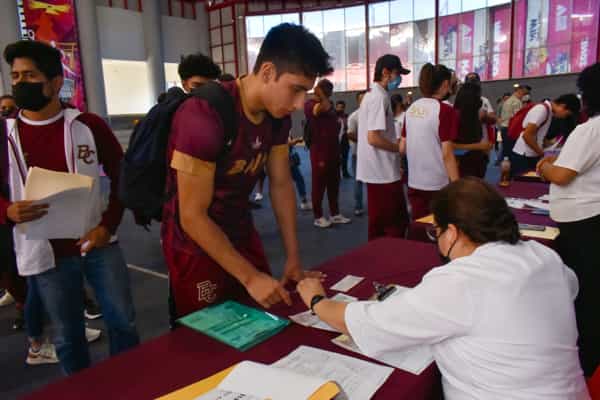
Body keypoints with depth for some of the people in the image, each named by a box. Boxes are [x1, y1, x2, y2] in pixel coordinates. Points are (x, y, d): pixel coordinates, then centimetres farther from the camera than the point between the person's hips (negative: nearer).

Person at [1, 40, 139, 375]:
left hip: (98, 243, 0)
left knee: (124, 321, 11)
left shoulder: (88, 125, -4)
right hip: (47, 254, 1)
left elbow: (121, 175, 3)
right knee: (68, 336, 14)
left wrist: (108, 224, -7)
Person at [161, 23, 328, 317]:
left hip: (241, 234, 7)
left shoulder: (277, 115, -6)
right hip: (195, 246, -6)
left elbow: (281, 185, 2)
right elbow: (192, 217, -26)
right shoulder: (204, 115, -29)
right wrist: (250, 277, -23)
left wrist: (294, 258, 0)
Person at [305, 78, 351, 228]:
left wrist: (338, 151, 20)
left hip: (333, 152, 8)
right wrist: (320, 94, -16)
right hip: (320, 153, -8)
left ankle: (335, 214, 22)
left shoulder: (329, 105, 19)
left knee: (334, 185, 13)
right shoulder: (310, 105, -9)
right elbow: (325, 107, -32)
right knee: (319, 186, 0)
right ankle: (318, 217, 9)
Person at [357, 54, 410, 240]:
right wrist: (399, 147, -10)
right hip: (384, 172, -10)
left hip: (377, 171, 10)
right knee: (395, 224, -1)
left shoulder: (370, 96, 16)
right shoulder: (381, 98, -16)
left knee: (379, 223, 16)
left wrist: (396, 141, 13)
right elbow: (373, 138, -23)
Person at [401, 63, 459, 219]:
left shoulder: (411, 109, 6)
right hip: (437, 184, -6)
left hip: (414, 182, 6)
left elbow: (402, 147, 10)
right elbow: (447, 154, -15)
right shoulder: (445, 110, -13)